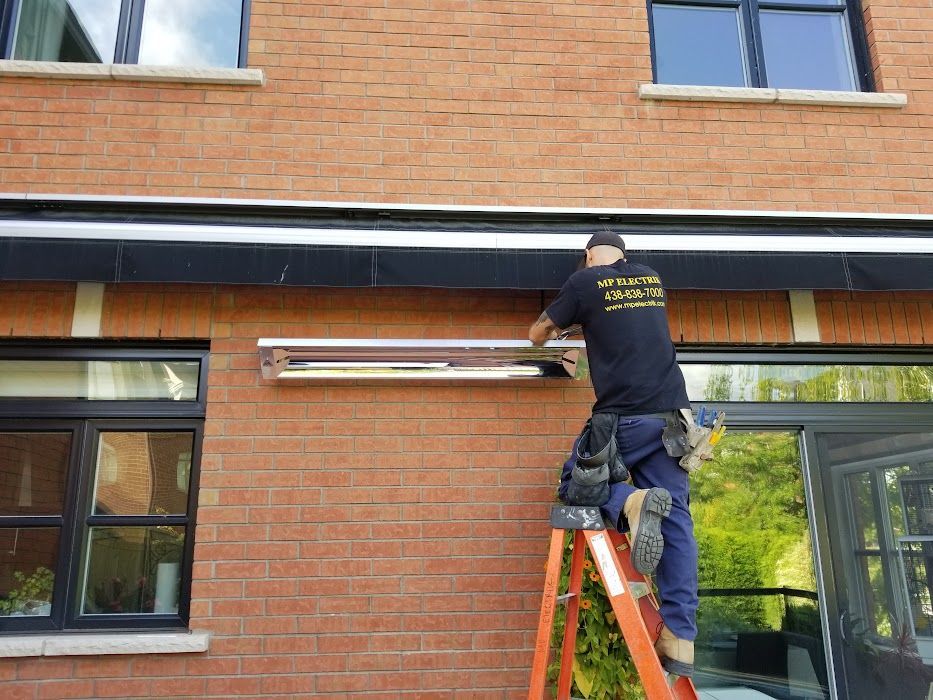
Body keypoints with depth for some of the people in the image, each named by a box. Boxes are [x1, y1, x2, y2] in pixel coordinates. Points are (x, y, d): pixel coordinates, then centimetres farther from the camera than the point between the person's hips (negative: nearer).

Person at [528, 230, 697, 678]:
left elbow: (537, 335, 13)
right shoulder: (653, 279, 17)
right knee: (676, 519, 4)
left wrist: (551, 331, 36)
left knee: (576, 482, 12)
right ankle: (681, 638, -1)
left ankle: (632, 502, -21)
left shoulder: (584, 281, 2)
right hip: (673, 411, 5)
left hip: (625, 415, -5)